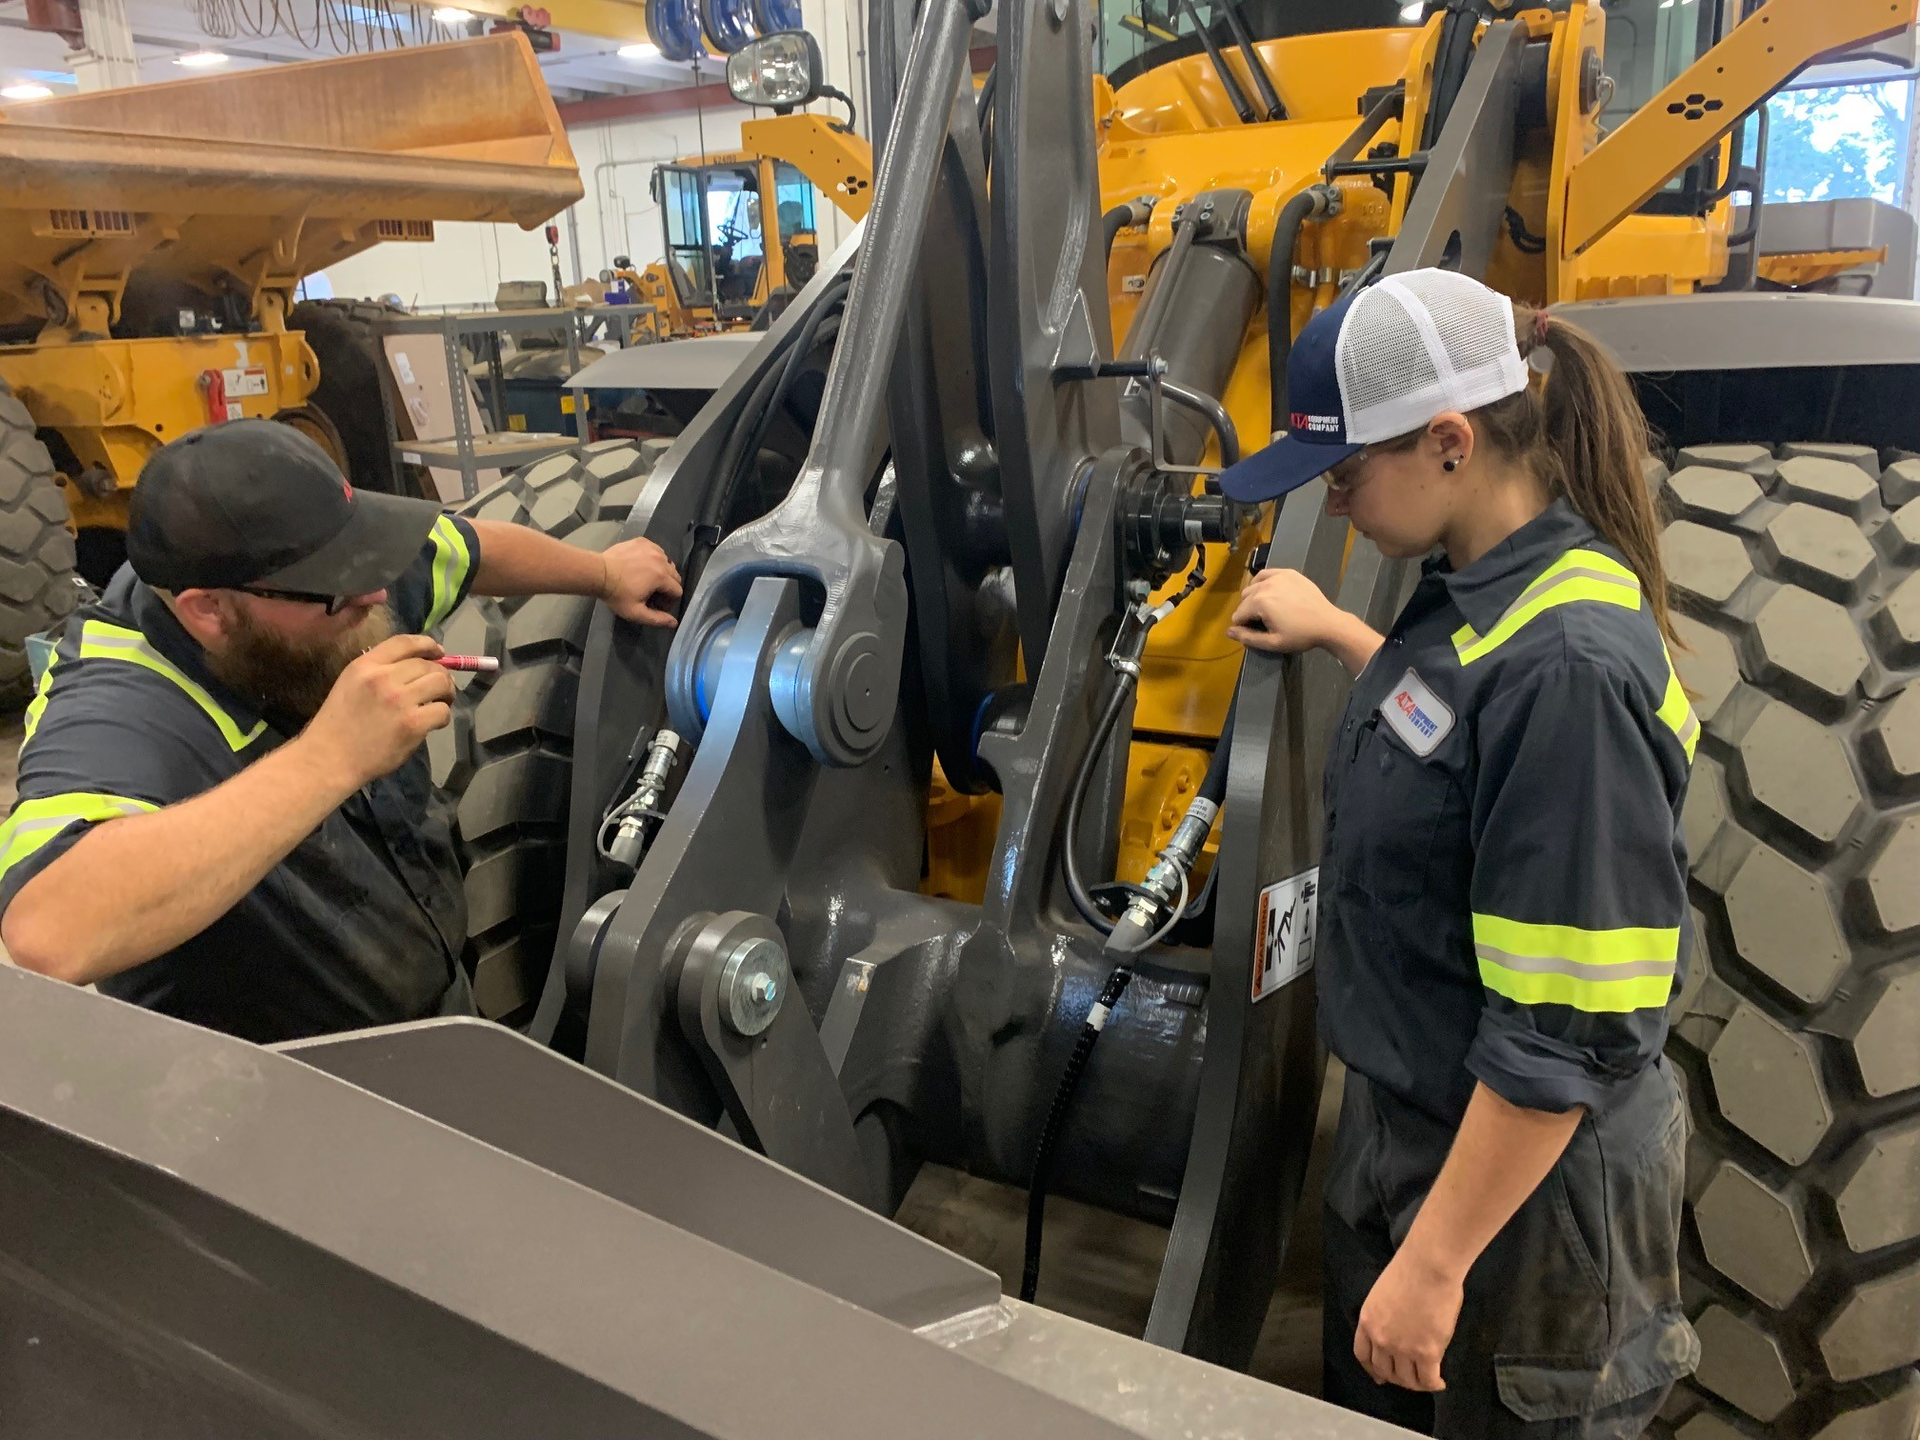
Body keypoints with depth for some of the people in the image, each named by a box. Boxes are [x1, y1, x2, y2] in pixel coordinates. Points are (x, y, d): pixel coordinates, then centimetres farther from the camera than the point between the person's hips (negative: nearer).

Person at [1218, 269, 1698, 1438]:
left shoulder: (1566, 667, -30)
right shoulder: (1482, 591, -3)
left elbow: (1565, 1035, -28)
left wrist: (1435, 1260, -21)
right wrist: (1336, 635, 19)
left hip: (1523, 1178, -8)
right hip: (1407, 1123, 8)